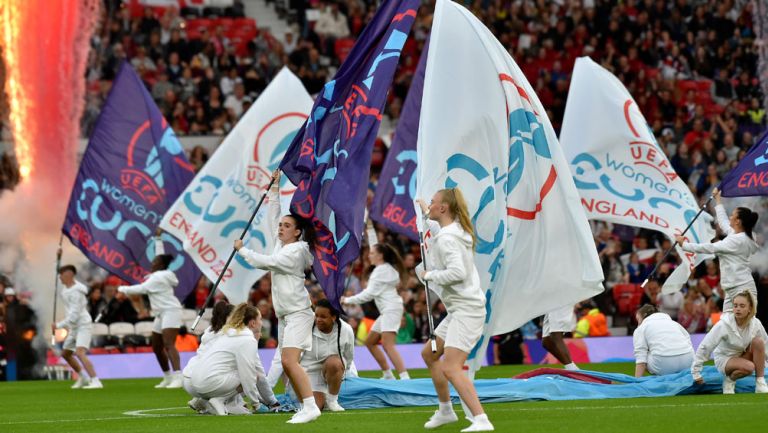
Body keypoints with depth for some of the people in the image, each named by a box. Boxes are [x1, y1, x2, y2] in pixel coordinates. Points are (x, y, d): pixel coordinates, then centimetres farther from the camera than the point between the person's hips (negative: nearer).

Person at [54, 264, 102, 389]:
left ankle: (95, 381, -32)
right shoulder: (66, 288, 8)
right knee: (65, 354, 19)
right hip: (74, 327, 10)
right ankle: (82, 379, 33)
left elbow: (74, 315, -25)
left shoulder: (75, 292, -20)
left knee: (80, 353, -26)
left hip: (83, 325, -10)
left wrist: (59, 325, -22)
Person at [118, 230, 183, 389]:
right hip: (162, 314, 11)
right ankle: (168, 377, 20)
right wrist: (158, 239, 35)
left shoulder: (157, 278, -13)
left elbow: (140, 289, -12)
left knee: (168, 344, -23)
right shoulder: (160, 274, 13)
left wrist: (122, 289, 2)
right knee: (157, 347, 12)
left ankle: (178, 377, -34)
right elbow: (160, 255, 29)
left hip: (170, 312, -11)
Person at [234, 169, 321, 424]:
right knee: (287, 364, 4)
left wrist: (241, 249, 1)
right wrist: (275, 188, 23)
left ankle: (310, 407, -25)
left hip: (298, 312, -9)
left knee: (289, 361, -21)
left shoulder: (294, 252, -13)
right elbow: (273, 218, 23)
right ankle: (306, 407, 6)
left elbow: (261, 262, -15)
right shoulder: (281, 245, 12)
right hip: (284, 314, 9)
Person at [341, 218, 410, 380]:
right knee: (370, 342, 13)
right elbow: (375, 245, 30)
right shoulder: (384, 267, 15)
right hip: (387, 311, 11)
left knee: (387, 344, -22)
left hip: (391, 309, -11)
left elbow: (369, 293, -15)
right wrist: (370, 228, 31)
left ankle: (405, 377, -32)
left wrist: (349, 300, -10)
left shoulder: (381, 271, -12)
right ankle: (388, 375, 14)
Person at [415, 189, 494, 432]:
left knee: (451, 368, -21)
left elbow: (457, 272, -29)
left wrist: (429, 275, -15)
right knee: (429, 353, 23)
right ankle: (445, 410, 34)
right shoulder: (455, 229, 13)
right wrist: (426, 214, 49)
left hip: (467, 309, -11)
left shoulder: (447, 239, -17)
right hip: (458, 309, 11)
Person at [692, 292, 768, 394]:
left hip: (743, 357, 4)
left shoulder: (755, 323, -12)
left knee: (758, 341, -25)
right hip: (724, 359, -4)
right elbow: (704, 347, -22)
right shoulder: (724, 325, -24)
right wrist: (696, 373, -21)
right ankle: (729, 380, -4)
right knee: (748, 367, -35)